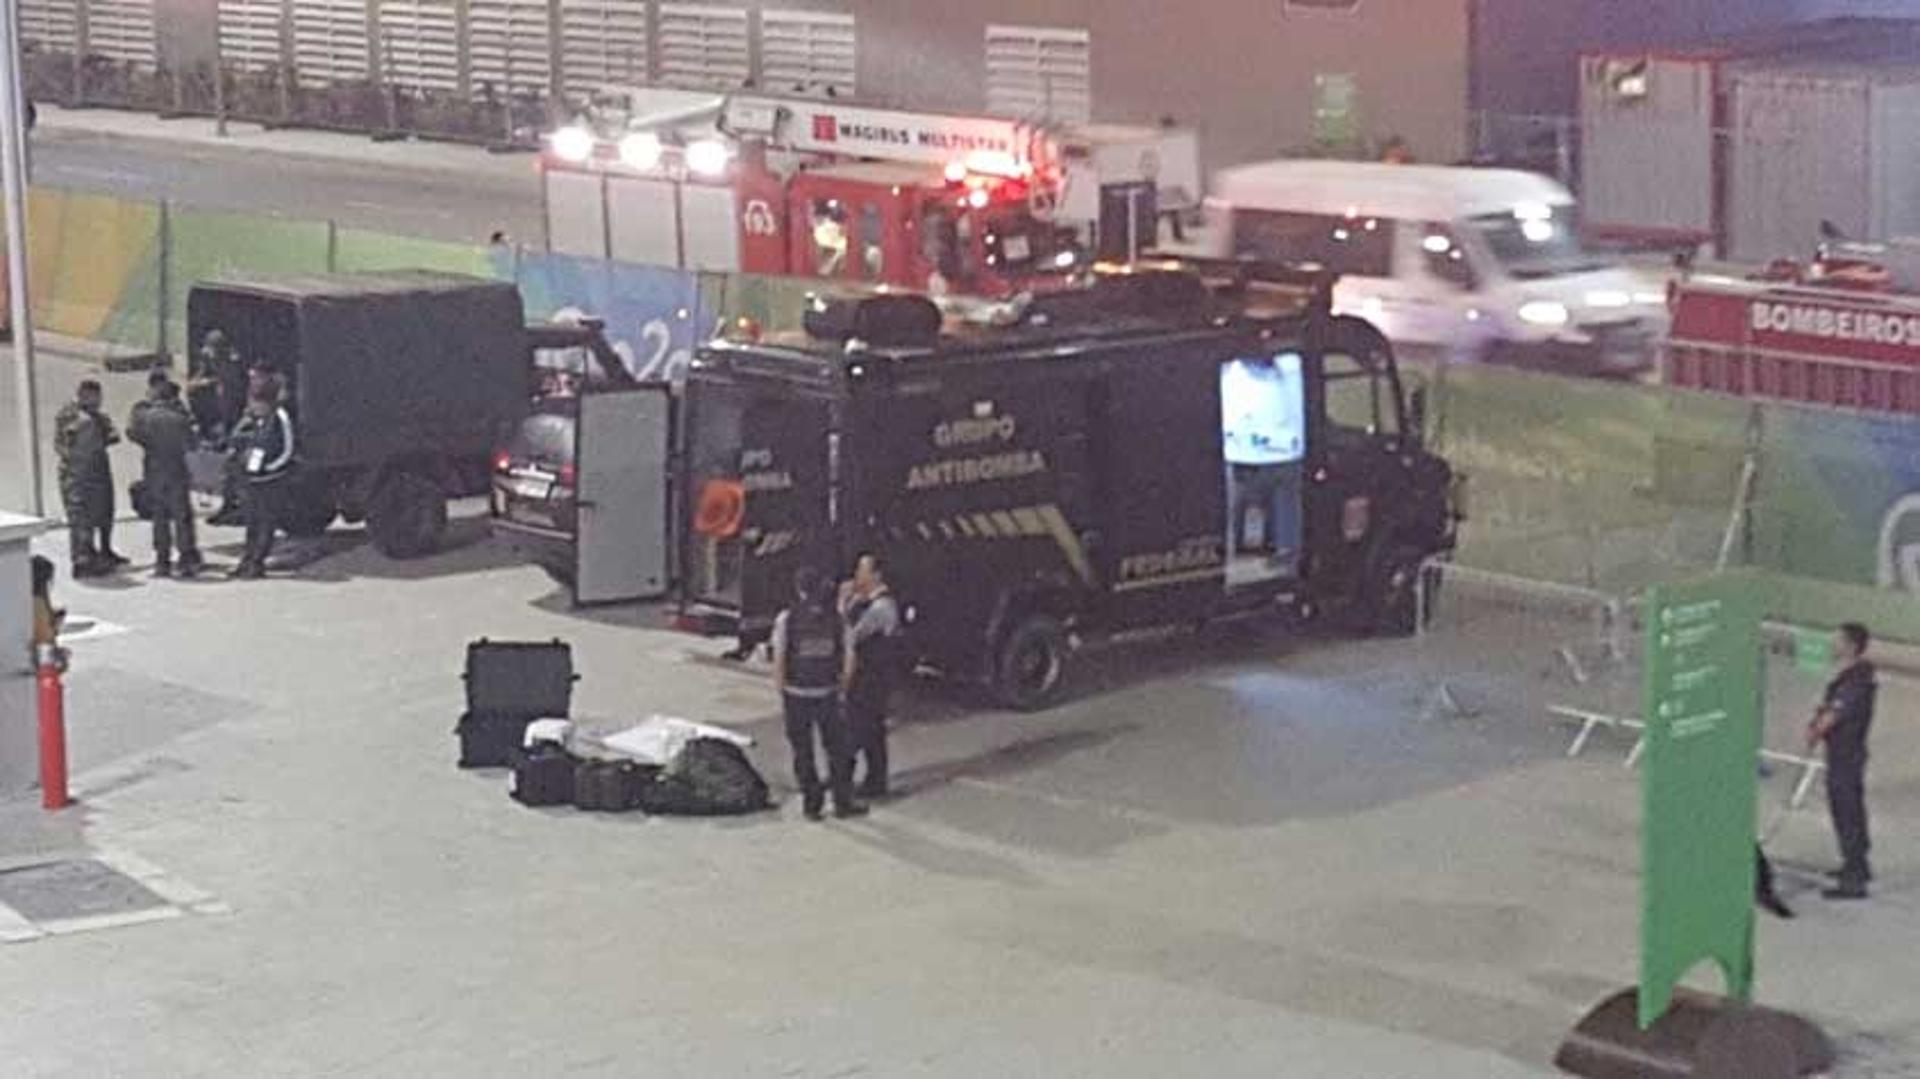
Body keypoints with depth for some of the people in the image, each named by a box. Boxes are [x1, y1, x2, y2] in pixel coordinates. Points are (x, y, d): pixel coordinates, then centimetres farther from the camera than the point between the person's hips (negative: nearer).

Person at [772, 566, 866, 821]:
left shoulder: (787, 619, -10)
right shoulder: (836, 618, -4)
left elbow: (779, 659, -12)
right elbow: (849, 657, -3)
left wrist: (780, 690, 0)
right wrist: (843, 687, 11)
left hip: (796, 694, -1)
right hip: (827, 694, 1)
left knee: (803, 752, 10)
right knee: (837, 748, 13)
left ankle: (812, 803, 13)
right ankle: (843, 802, 15)